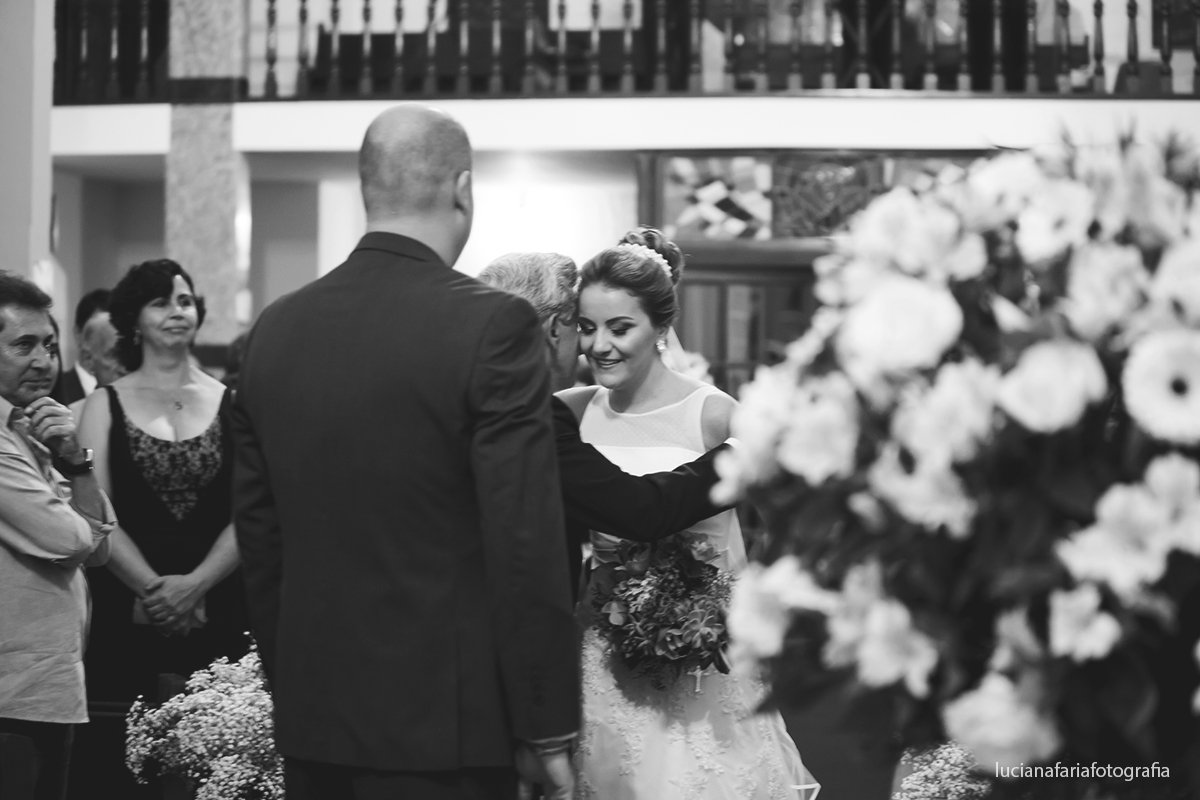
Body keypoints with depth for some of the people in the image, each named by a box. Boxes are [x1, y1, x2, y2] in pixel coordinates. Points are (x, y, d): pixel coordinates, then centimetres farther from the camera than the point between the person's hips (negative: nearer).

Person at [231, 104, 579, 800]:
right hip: (442, 724, -5)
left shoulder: (277, 328, 5)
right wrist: (547, 732, -7)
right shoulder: (494, 324, -12)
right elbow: (526, 542, -14)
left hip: (312, 723, 6)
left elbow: (258, 533, 11)